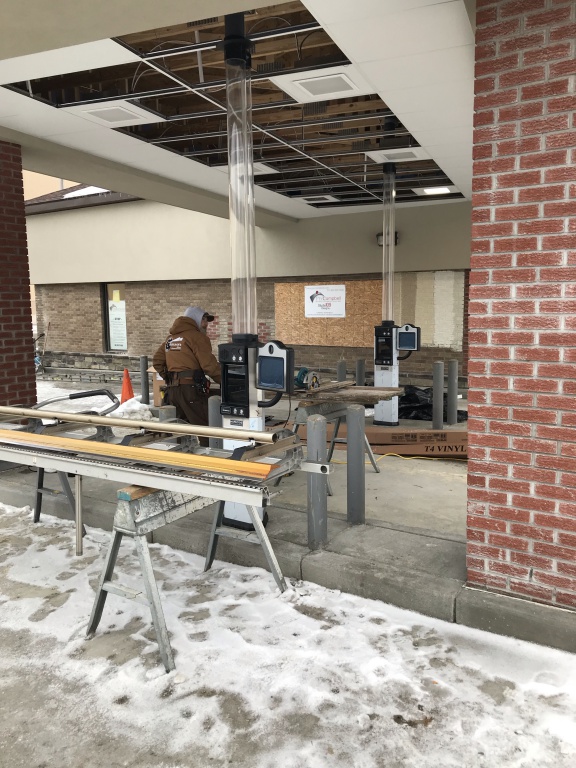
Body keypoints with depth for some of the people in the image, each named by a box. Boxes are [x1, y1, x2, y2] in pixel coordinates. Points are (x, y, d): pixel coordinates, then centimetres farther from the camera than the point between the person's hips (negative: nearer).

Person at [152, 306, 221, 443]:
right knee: (206, 426, -6)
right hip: (190, 389, -8)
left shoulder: (171, 338, 19)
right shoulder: (196, 336, -6)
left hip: (172, 389, 8)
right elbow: (209, 364, -13)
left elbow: (157, 361, 19)